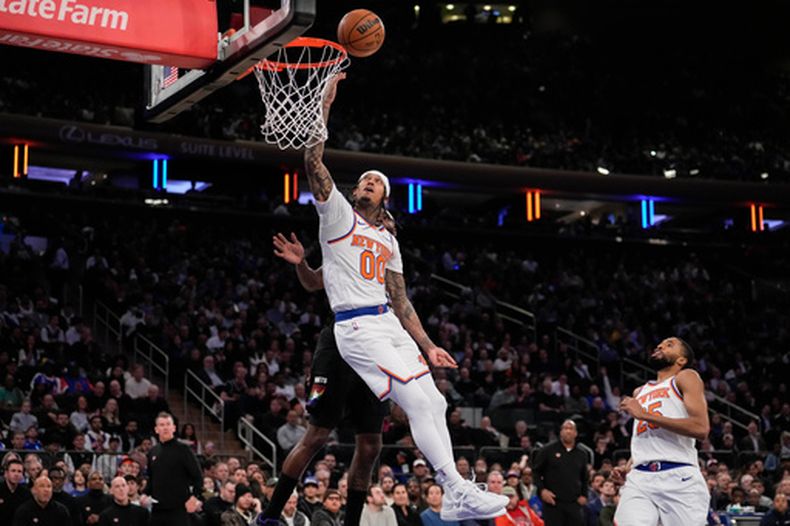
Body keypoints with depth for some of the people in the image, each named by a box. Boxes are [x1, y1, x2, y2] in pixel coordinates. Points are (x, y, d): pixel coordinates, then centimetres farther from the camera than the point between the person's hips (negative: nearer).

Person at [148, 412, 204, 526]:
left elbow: (198, 476, -6)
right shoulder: (153, 452, 12)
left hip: (178, 509, -5)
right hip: (158, 509, 6)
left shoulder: (182, 449, -4)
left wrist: (194, 497, -15)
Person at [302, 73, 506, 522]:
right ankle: (459, 490, -16)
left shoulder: (389, 241, 22)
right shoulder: (338, 214, 4)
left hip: (391, 327, 8)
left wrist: (428, 346, 12)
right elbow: (314, 160, -9)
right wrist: (326, 102, -12)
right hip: (358, 329, -8)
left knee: (435, 403, 2)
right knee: (419, 403, -17)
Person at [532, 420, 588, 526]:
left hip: (574, 504, 4)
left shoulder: (581, 454, 13)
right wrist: (542, 489, -9)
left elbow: (584, 478, 24)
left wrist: (584, 495, 10)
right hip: (552, 502, -3)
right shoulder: (548, 450, 1)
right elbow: (536, 471, 4)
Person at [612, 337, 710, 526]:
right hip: (640, 478, 5)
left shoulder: (685, 378, 7)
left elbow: (701, 428, -9)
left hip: (679, 478, -5)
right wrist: (627, 468, 14)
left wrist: (644, 414, -8)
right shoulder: (639, 392, 28)